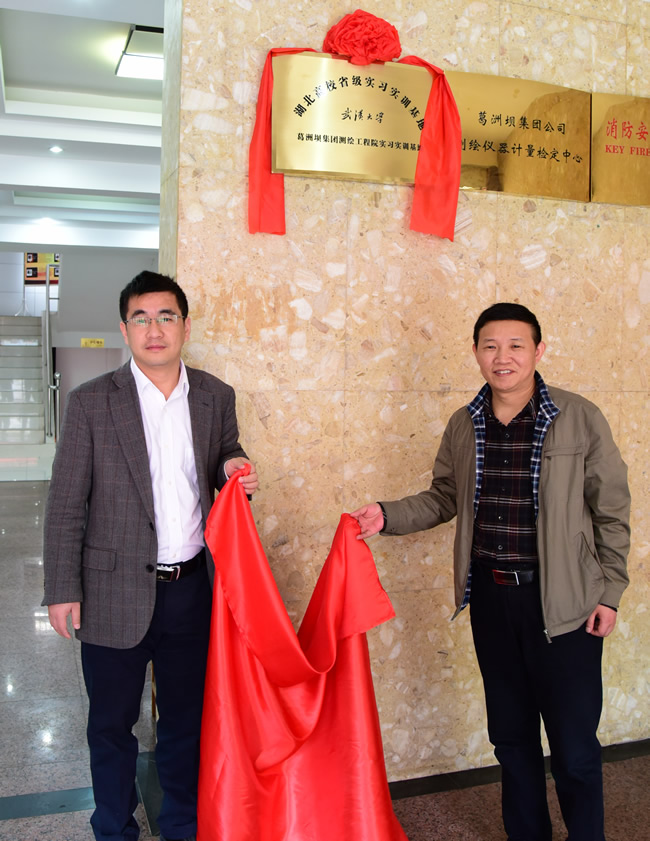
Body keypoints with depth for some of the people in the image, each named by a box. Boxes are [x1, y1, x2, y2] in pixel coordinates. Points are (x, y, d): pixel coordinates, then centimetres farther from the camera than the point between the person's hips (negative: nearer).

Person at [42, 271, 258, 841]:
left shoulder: (216, 397, 2)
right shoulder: (91, 403, -7)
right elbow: (66, 506, -5)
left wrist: (235, 470, -7)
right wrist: (63, 589, -7)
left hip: (192, 588, 3)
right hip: (115, 594, -2)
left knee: (186, 717, 18)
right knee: (112, 723, 15)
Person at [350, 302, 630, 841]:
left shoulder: (580, 419, -9)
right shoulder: (464, 425, 3)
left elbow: (612, 511, -4)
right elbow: (444, 498, 11)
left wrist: (609, 592, -5)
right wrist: (388, 516, -4)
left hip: (562, 600, -4)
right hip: (490, 595, 4)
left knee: (574, 744, 2)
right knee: (511, 734, 18)